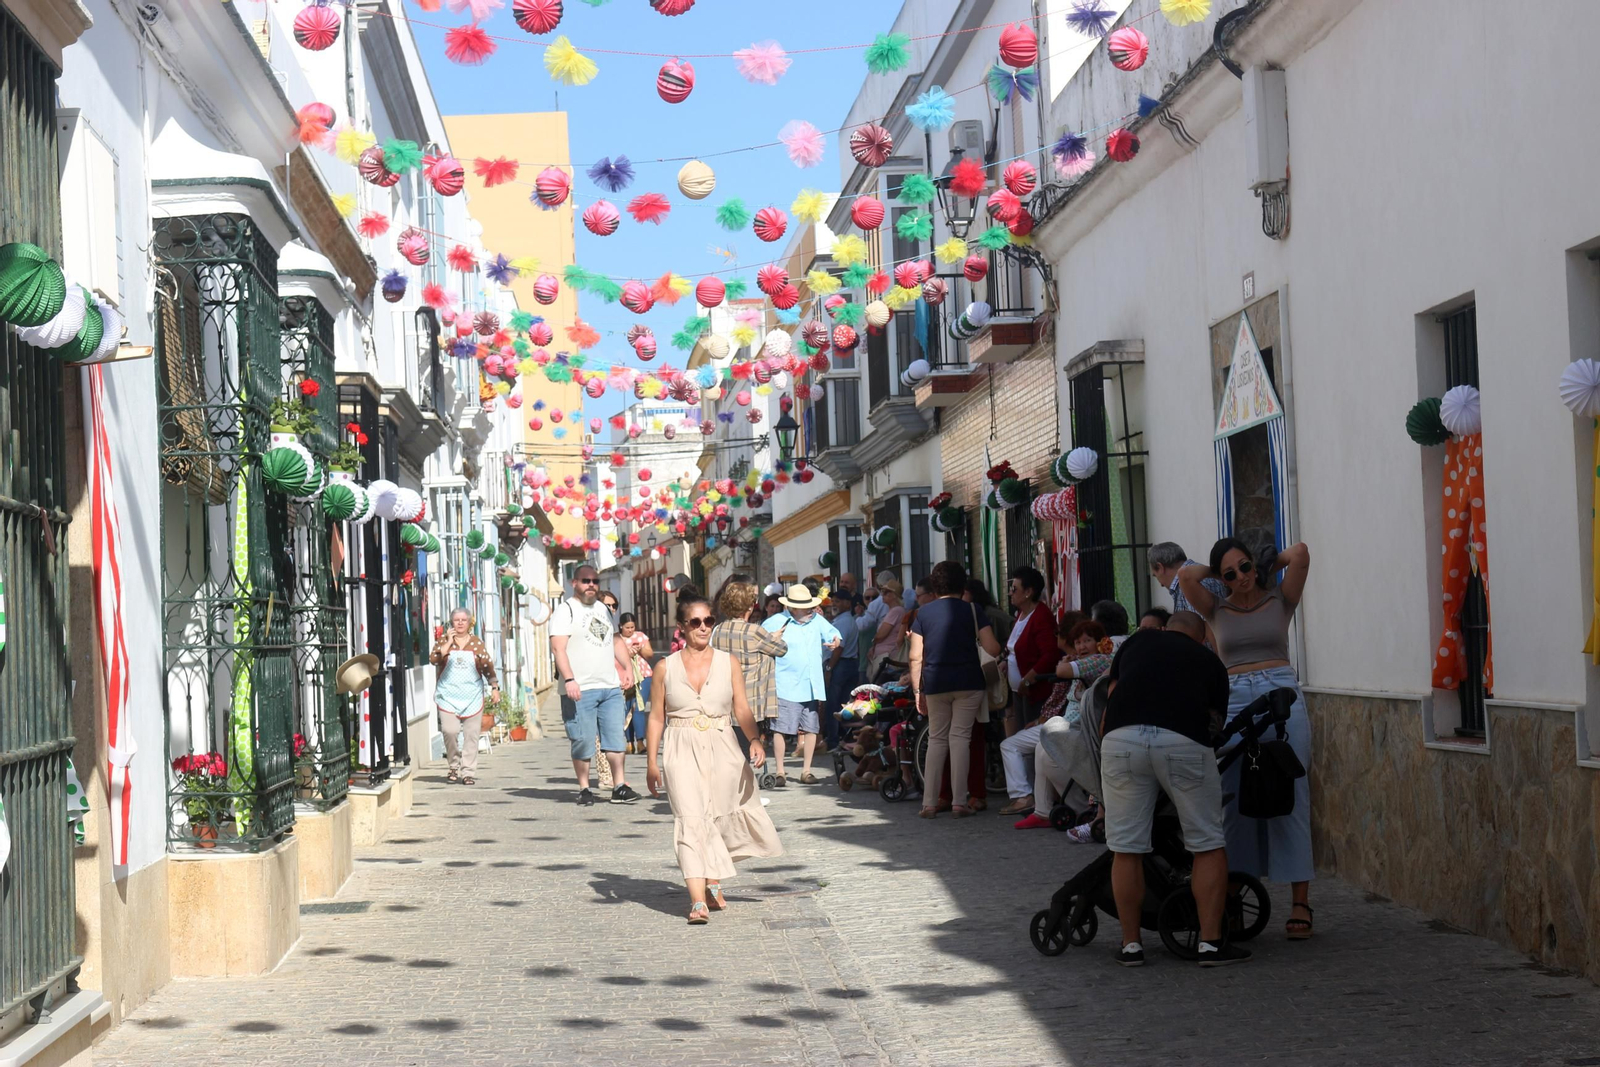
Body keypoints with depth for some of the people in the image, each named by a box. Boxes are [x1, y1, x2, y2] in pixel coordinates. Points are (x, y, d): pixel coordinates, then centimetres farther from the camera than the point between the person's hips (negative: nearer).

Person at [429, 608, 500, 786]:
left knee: (471, 734, -1)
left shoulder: (477, 642, 7)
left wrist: (494, 686, 4)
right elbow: (434, 660, -11)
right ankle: (455, 766, 6)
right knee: (449, 731, -14)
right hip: (448, 695, -1)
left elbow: (487, 665, 9)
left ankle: (468, 772, 4)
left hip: (472, 696, 1)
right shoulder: (444, 640, 5)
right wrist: (449, 642, -14)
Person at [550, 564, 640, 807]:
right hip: (580, 689, -6)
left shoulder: (603, 609, 18)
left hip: (611, 687, 6)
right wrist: (569, 680, -24)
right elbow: (558, 647, -13)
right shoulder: (565, 610, -3)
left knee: (617, 738, 1)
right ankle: (584, 789, 7)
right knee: (583, 743, -2)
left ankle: (619, 787, 5)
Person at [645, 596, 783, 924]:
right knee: (691, 820, -13)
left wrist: (754, 740, -16)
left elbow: (742, 710, 2)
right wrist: (652, 762, 1)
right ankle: (698, 901, -20)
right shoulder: (666, 667, 4)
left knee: (719, 817, 6)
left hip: (721, 749, 2)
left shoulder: (727, 663, 6)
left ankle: (713, 884, 31)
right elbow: (656, 717, 7)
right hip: (681, 752, -1)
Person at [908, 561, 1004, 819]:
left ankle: (929, 803, 7)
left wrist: (918, 691, 9)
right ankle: (959, 802, -5)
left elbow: (916, 657, 3)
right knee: (960, 737, 1)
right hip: (968, 681, -2)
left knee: (936, 739, 11)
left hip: (935, 683, 2)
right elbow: (992, 649, -7)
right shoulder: (971, 610, 0)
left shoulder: (923, 613, 6)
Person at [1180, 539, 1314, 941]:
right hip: (1234, 703, 2)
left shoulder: (1279, 602, 10)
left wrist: (1272, 564, 14)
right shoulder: (1217, 611, 13)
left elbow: (1300, 553, -3)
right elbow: (1187, 576, -2)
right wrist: (1217, 572, 14)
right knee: (1235, 804, -1)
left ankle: (1300, 903, -5)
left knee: (1289, 801, -5)